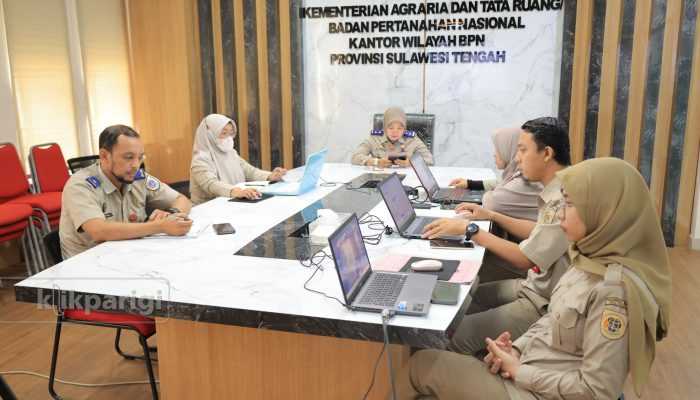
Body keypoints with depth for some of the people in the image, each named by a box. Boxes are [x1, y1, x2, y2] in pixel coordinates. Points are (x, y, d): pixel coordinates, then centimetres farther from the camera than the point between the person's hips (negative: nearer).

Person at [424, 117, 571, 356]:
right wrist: (491, 216, 16)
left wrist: (469, 229, -17)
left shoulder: (564, 200, -26)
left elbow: (525, 259, -24)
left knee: (457, 336, -17)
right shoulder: (558, 191, 5)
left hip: (545, 304, -10)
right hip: (534, 286, 10)